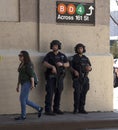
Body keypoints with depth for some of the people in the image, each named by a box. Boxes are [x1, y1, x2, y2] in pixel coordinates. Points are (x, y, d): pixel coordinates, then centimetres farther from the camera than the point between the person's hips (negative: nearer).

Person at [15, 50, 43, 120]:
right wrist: (18, 85, 18)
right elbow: (20, 75, 19)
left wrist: (32, 84, -23)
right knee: (25, 100, 8)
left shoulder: (28, 64, -11)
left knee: (22, 99, -9)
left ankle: (23, 116, -1)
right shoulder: (21, 64, 16)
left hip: (28, 83, -9)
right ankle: (39, 108, 19)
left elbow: (31, 74, -17)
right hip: (23, 84, 9)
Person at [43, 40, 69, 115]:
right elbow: (45, 63, -10)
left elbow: (67, 64, 5)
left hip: (60, 77, 4)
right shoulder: (49, 55, 4)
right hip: (51, 76, -4)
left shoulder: (62, 56, 13)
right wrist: (52, 66, -26)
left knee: (58, 93, 5)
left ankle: (56, 109, 14)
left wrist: (62, 64, -16)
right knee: (50, 93, -11)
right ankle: (48, 110, -11)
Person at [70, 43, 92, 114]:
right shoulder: (74, 58, 5)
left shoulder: (86, 58, 16)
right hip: (77, 77, -4)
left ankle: (81, 108, 6)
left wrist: (89, 68, -7)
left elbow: (90, 68, 17)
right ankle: (76, 109, -9)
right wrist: (74, 71, -18)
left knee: (83, 93, 0)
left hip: (84, 77, 4)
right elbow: (70, 67, 0)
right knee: (77, 92, -14)